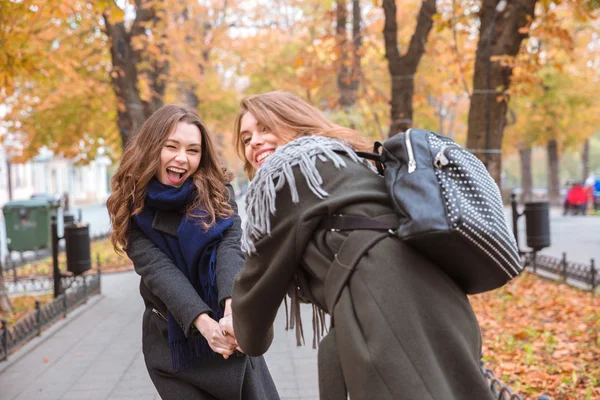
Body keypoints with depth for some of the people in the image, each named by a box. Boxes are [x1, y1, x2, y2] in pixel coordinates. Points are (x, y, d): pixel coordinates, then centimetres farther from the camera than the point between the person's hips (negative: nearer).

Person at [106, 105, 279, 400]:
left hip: (229, 331, 1)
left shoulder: (217, 193, -5)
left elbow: (230, 248, -21)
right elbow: (159, 270, -20)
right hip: (172, 343, -1)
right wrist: (203, 322, -36)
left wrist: (233, 306, -40)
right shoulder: (133, 210, -8)